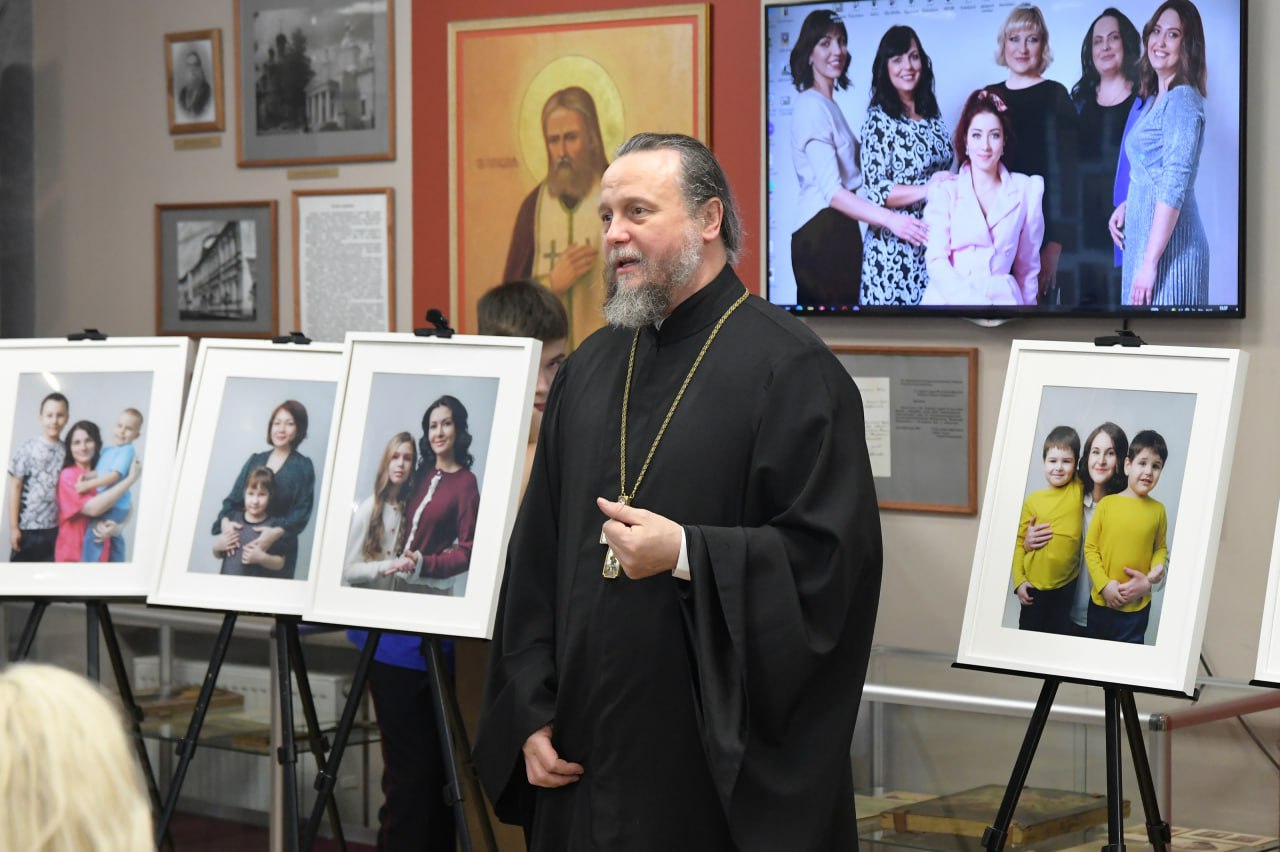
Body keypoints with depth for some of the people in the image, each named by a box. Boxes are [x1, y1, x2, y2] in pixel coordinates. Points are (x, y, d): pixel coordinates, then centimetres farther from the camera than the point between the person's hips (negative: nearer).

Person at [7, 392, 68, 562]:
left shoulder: (67, 451, 5)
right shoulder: (28, 448, -4)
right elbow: (15, 487, -4)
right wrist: (13, 526, -7)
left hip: (55, 529, 3)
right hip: (27, 528, -3)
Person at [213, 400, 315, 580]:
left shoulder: (303, 466, 1)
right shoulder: (255, 460, 13)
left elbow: (302, 511, -6)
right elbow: (234, 498, 10)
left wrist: (277, 533, -24)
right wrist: (225, 521, -12)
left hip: (277, 550, -3)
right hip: (242, 545, 3)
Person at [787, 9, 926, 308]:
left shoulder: (829, 104, 17)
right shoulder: (811, 106, -12)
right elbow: (832, 191, -22)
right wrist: (890, 220, -32)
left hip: (842, 229, 9)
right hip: (821, 233, -9)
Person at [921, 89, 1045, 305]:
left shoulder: (1026, 190, 10)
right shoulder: (945, 190, 7)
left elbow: (1027, 266, 15)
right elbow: (936, 261, -1)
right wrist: (974, 302, -13)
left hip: (1002, 298, 1)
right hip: (950, 298, -1)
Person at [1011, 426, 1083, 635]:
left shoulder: (1079, 490, -1)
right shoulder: (1033, 500, -2)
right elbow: (1019, 543, 0)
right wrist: (1019, 580, -6)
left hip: (1065, 585, 0)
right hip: (1034, 586, 0)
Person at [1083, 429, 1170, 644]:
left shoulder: (1157, 510, -2)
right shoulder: (1107, 504, -5)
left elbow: (1160, 548, 8)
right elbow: (1091, 548, -3)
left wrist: (1155, 571, -12)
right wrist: (1104, 585, -12)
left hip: (1137, 607, -1)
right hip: (1101, 601, 1)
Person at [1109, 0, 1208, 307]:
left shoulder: (1183, 100, -13)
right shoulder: (1156, 99, 15)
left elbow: (1174, 187, -20)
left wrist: (1150, 262, -22)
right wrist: (1126, 206, 9)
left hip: (1168, 246, -9)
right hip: (1143, 236, 9)